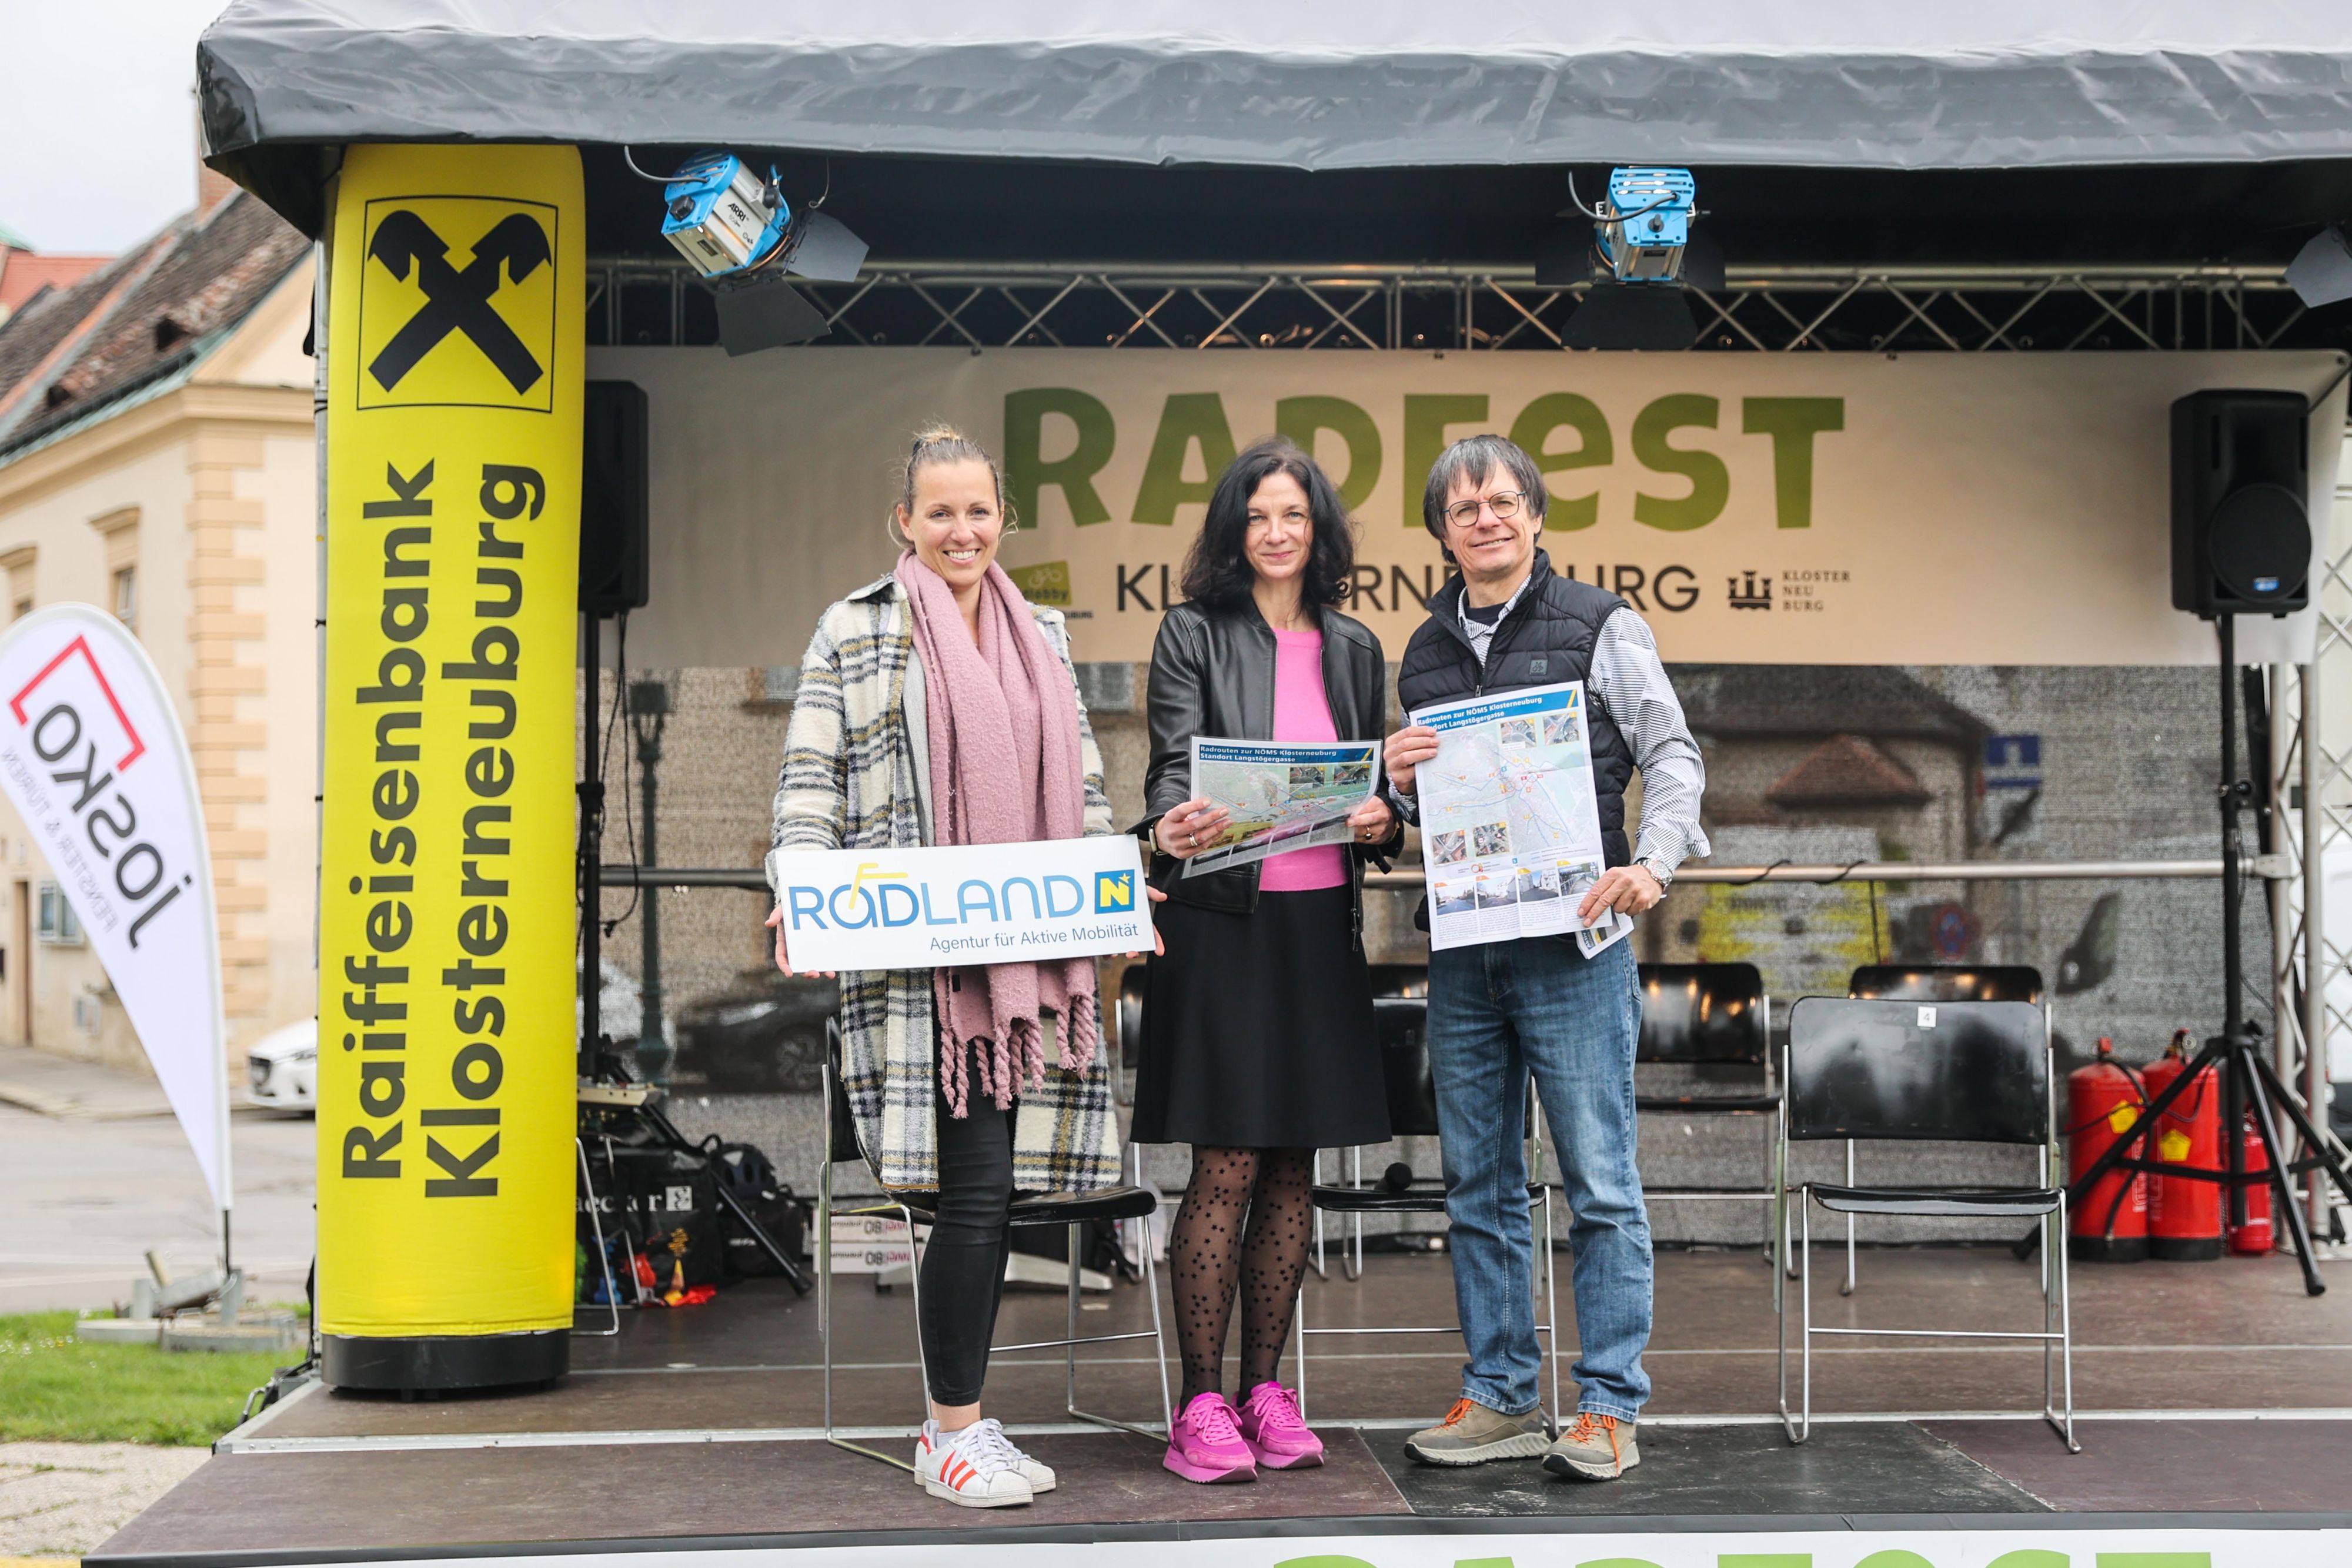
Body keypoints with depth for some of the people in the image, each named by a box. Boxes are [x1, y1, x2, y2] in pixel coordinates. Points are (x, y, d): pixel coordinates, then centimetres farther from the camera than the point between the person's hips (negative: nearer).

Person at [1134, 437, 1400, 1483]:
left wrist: (1381, 821, -6)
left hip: (1321, 926, 5)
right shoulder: (1193, 634, 1)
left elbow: (1378, 784, 17)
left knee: (1294, 1166, 8)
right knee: (1226, 1167, -6)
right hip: (1222, 921, -5)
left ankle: (1266, 1391, 18)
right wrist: (1174, 822, -32)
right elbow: (1176, 759, -11)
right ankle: (1202, 1405, 2)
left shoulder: (1352, 648, 14)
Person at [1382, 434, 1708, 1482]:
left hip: (1572, 939, -5)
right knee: (1479, 1185, 9)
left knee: (1600, 1181, -3)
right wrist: (1398, 782, -1)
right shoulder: (1424, 651, 16)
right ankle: (1500, 1397, 18)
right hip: (1460, 947, 5)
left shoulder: (1600, 626, 2)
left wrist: (1652, 863, -17)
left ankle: (1609, 1408, 4)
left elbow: (1672, 755, -2)